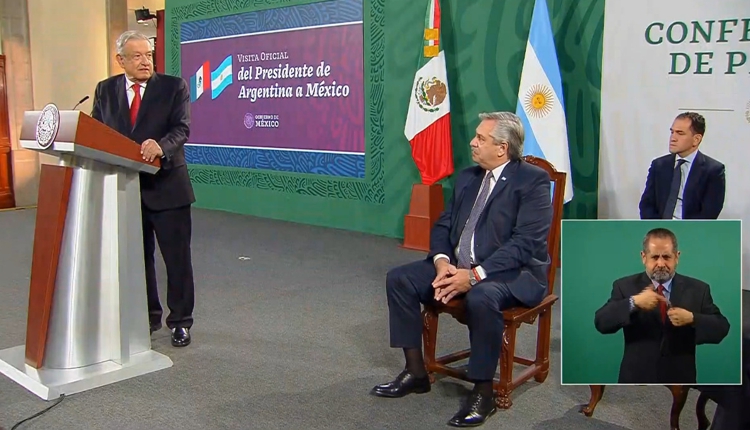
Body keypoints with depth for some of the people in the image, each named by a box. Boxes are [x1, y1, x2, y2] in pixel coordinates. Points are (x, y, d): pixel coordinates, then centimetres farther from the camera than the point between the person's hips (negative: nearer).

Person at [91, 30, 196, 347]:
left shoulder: (174, 87, -2)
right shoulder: (105, 90, 8)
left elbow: (181, 129, -13)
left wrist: (160, 146, -33)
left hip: (166, 185, -3)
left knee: (177, 258, 3)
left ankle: (180, 321, 18)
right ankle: (146, 317, 29)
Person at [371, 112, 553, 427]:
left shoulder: (533, 180, -10)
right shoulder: (467, 177, 12)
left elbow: (525, 243, -19)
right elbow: (443, 225, 11)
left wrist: (475, 275, -26)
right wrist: (442, 262, -11)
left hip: (513, 271, -7)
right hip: (458, 265, 7)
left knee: (481, 298, -38)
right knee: (399, 279, -7)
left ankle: (483, 392, -18)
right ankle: (416, 371, 2)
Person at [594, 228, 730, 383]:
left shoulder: (698, 289, 2)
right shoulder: (625, 286, -2)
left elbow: (721, 328, -2)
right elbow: (601, 323, -13)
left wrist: (692, 319, -21)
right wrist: (633, 302, -26)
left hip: (680, 382, 1)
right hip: (637, 381, -1)